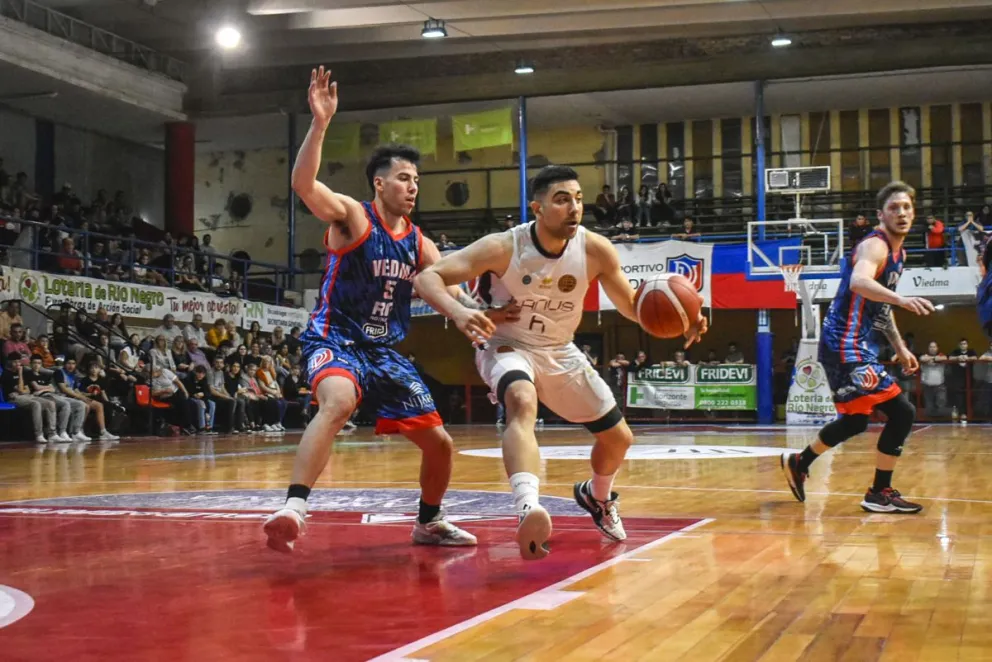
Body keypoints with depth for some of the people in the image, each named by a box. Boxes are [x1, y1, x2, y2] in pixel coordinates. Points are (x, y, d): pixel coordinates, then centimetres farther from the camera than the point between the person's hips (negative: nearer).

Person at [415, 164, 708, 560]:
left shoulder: (596, 250, -19)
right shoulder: (503, 248, -27)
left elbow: (631, 305, -5)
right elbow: (427, 277, -30)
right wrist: (458, 312, -52)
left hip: (561, 352, 5)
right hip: (507, 347, -4)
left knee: (618, 438, 10)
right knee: (523, 403, -39)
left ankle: (597, 497, 43)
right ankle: (528, 509, -53)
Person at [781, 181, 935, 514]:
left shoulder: (897, 253, 16)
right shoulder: (874, 246, -15)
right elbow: (858, 282, -38)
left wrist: (900, 348, 25)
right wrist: (901, 299, -53)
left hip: (859, 347, 10)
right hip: (847, 347, -10)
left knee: (854, 420, 19)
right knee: (901, 411, -13)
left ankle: (799, 464, 36)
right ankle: (880, 493, -3)